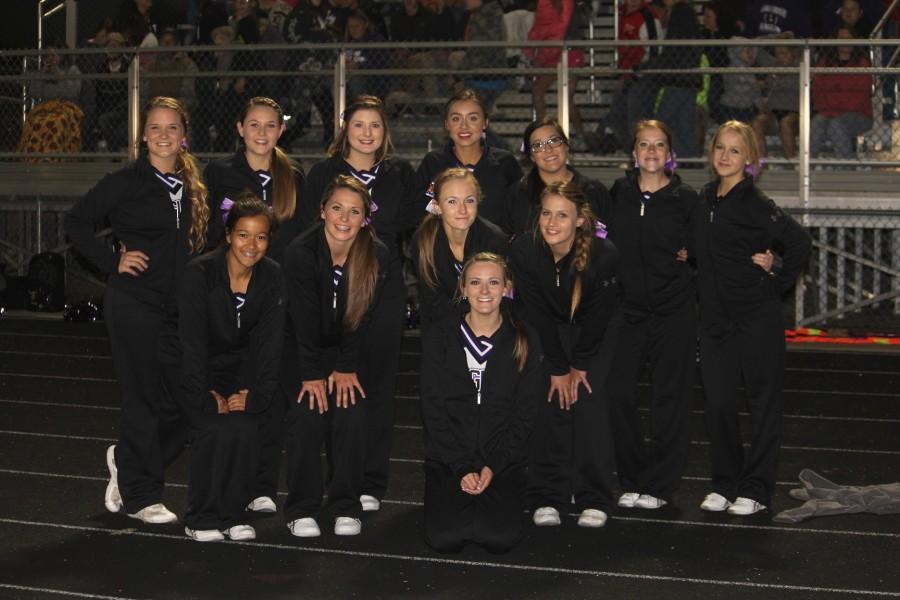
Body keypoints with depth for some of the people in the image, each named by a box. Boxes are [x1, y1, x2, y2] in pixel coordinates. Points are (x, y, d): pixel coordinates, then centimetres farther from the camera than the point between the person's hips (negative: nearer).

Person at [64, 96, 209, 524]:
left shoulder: (194, 187, 11)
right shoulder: (126, 182, -5)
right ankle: (139, 496, 12)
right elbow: (76, 223, -2)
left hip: (179, 307, 6)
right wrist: (113, 261, -9)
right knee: (142, 398, -1)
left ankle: (127, 460, 27)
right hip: (134, 304, -6)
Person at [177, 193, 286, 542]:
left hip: (239, 370, 3)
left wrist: (256, 394, -16)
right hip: (196, 370, -3)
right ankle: (201, 519, -9)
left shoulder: (272, 277, -7)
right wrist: (206, 396, -24)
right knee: (215, 429, -25)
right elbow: (192, 340, -20)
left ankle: (233, 515, -3)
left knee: (246, 428, -21)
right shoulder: (200, 272, -19)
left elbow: (270, 341, -7)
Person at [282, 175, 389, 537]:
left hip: (354, 354, 2)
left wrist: (347, 368, -13)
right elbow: (305, 320, -19)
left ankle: (346, 507, -2)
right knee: (308, 415, -18)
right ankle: (302, 508, -6)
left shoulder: (377, 256, -13)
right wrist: (311, 374, -20)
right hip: (304, 351, -1)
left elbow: (362, 317, -10)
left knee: (351, 415, -16)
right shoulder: (300, 252, -19)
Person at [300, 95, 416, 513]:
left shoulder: (399, 174, 11)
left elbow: (407, 225, 1)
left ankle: (372, 484, 9)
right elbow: (307, 231, 2)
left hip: (385, 292, 1)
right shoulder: (324, 173, 6)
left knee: (379, 384, 2)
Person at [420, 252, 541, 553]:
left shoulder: (524, 342, 3)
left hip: (503, 458, 0)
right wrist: (461, 468, -13)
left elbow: (524, 415, 2)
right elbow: (432, 409, -3)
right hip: (447, 458, 0)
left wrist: (493, 466, -10)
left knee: (500, 538, -21)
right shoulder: (439, 337, 1)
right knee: (445, 538, -20)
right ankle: (447, 497, 13)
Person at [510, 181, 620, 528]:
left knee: (590, 406, -10)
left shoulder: (603, 254, -28)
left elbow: (598, 315, -17)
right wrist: (558, 369, -15)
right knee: (548, 407, -8)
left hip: (590, 336, -1)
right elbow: (536, 314, -17)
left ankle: (593, 500, -2)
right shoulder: (523, 251, -24)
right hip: (543, 333, 1)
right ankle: (547, 499, 0)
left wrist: (579, 365, -12)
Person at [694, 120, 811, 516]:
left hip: (758, 319, -6)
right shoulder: (705, 199, 10)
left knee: (763, 402, 3)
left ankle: (756, 488, 11)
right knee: (718, 404, 7)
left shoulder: (754, 203, -11)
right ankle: (725, 483, 20)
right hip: (715, 319, 6)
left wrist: (778, 283, -11)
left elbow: (799, 242, -17)